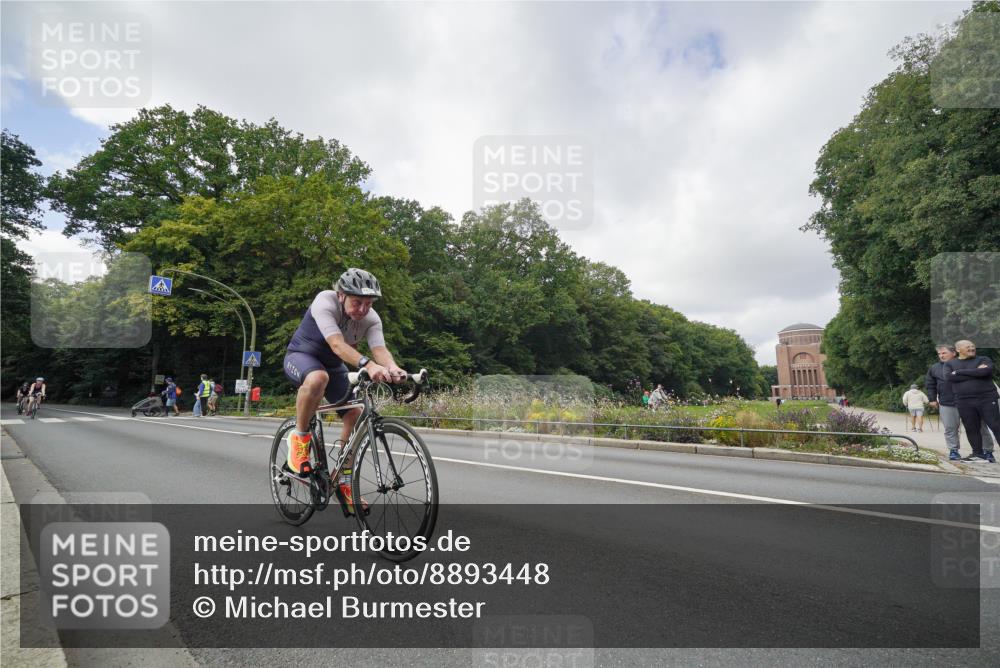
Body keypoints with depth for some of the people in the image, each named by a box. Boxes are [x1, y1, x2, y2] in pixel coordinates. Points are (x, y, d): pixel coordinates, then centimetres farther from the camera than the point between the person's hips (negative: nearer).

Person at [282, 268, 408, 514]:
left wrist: (393, 368, -56)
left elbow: (380, 349, -32)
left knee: (355, 413, -10)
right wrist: (367, 365, -61)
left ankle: (345, 483, 5)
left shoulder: (371, 318, -17)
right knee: (318, 379, -41)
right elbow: (337, 344, -45)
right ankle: (299, 437, -16)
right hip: (301, 356, -5)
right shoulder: (324, 302, -30)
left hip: (333, 365, 5)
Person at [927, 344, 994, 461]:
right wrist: (932, 399, 10)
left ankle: (987, 450, 18)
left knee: (980, 427, 6)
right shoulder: (934, 368, 9)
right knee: (950, 428, 2)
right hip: (947, 404, 1)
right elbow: (930, 385, 14)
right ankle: (953, 450, 12)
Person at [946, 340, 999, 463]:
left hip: (987, 399, -1)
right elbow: (951, 377, -7)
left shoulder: (983, 359, 7)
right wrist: (975, 372, -7)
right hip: (964, 402, 2)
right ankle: (978, 454, 12)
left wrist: (959, 372, -6)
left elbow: (985, 371, -14)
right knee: (971, 429, 4)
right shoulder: (949, 364, 11)